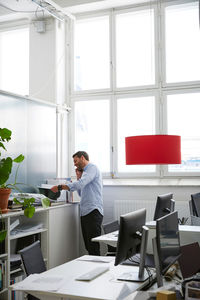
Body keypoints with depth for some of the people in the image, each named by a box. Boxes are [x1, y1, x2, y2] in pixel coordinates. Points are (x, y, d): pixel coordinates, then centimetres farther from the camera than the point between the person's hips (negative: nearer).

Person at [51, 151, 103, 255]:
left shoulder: (92, 168, -5)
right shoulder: (85, 171, 25)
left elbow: (80, 184, -20)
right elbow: (81, 194, 25)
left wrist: (60, 187, -17)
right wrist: (78, 177, 17)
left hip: (93, 211, -9)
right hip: (84, 212, 9)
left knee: (93, 247, -12)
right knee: (88, 247, 8)